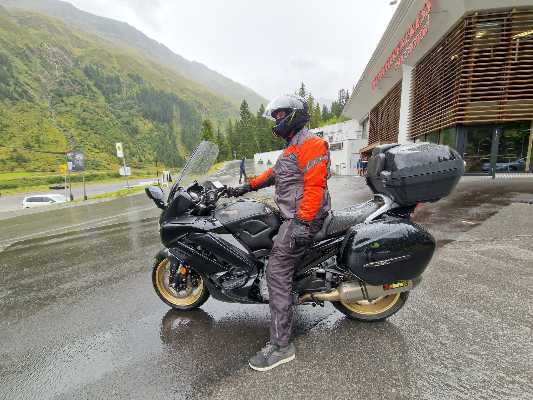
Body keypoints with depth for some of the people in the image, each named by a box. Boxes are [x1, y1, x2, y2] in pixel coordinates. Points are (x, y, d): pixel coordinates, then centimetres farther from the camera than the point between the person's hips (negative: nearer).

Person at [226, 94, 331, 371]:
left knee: (277, 272, -14)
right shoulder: (292, 147, 22)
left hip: (303, 218, -11)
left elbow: (314, 186, -23)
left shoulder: (311, 144, -12)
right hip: (292, 215, 11)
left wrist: (302, 222, -30)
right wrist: (246, 187, 16)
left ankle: (281, 345, -4)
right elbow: (274, 173, 24)